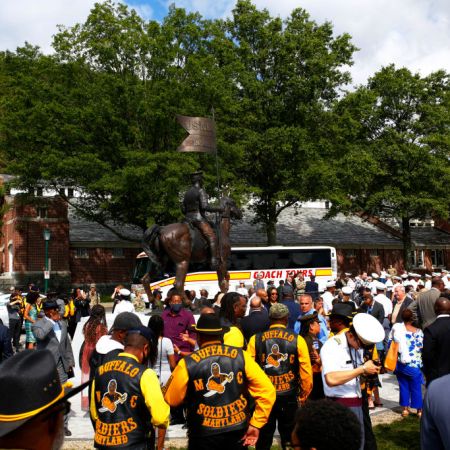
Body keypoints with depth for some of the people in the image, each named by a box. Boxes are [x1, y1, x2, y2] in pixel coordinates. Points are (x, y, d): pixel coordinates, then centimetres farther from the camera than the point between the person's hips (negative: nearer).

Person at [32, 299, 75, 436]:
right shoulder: (38, 324, -9)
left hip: (61, 365, 5)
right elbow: (40, 335, -34)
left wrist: (70, 361, 12)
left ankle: (63, 424, 18)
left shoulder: (62, 324, 9)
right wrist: (52, 321, -25)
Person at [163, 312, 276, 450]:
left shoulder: (187, 364, -12)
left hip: (204, 435, -2)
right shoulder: (241, 356, -6)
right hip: (237, 432, 3)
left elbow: (170, 399, 1)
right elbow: (267, 390, -8)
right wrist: (256, 424, -2)